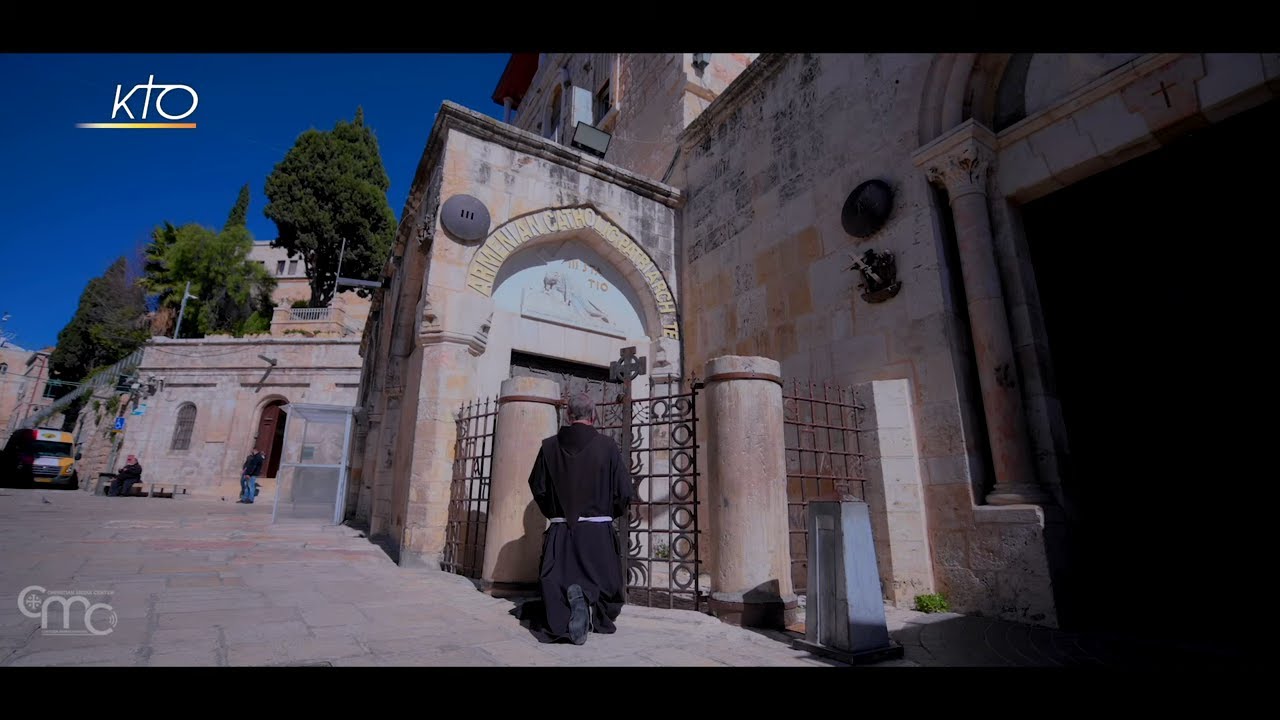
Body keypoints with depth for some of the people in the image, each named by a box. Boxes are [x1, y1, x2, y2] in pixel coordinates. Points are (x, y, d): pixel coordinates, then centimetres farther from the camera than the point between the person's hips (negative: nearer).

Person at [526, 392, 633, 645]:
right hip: (598, 531, -1)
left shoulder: (549, 446, 0)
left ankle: (562, 624, -21)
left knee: (557, 586, 8)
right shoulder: (607, 446, -6)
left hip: (560, 532, 2)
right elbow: (624, 492, -5)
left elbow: (538, 489, 7)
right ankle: (587, 597, -10)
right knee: (606, 585, 17)